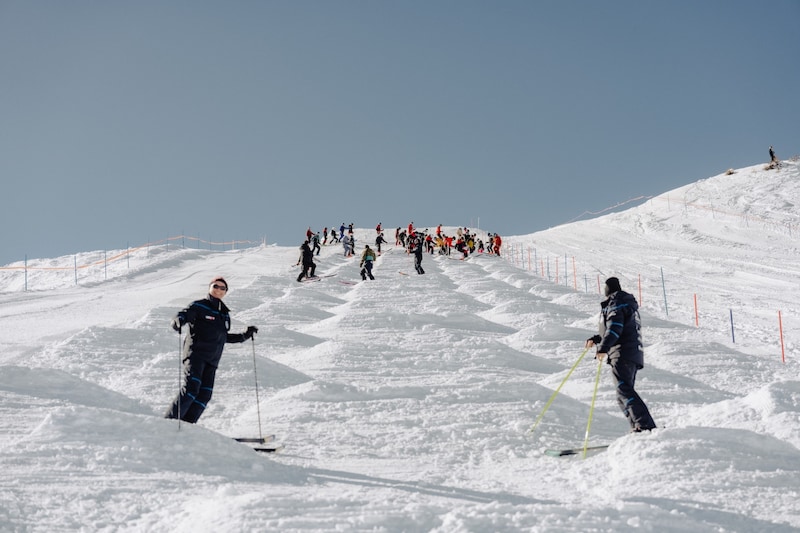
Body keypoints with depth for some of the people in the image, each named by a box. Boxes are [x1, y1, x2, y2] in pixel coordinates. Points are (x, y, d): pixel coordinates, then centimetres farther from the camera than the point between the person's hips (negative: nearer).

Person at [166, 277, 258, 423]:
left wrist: (245, 335, 25)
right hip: (195, 354, -6)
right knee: (192, 386, -23)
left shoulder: (225, 313, 22)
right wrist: (179, 323, -31)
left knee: (205, 394, -8)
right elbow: (180, 318, -7)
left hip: (211, 361, 6)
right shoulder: (199, 306, 3)